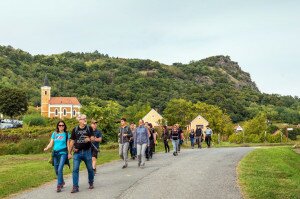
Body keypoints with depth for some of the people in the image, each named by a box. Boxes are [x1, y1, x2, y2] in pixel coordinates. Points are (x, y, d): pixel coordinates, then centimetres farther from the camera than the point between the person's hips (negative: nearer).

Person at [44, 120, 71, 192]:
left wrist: (69, 153, -1)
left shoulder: (66, 134, 4)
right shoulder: (54, 134, 10)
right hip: (55, 153, 4)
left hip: (63, 153, -4)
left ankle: (59, 185, -12)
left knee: (60, 169, -17)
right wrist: (46, 148, -12)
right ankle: (62, 182, 33)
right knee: (56, 170, 9)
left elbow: (68, 144, 5)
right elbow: (51, 143, 7)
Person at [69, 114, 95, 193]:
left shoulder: (89, 128, 3)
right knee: (75, 169, -8)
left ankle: (91, 183, 30)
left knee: (90, 168, 10)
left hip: (87, 152, 0)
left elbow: (93, 138, -4)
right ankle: (75, 187, -4)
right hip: (77, 152, 0)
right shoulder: (75, 129, 4)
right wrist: (69, 152, 5)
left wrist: (89, 139, -28)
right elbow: (72, 141, 7)